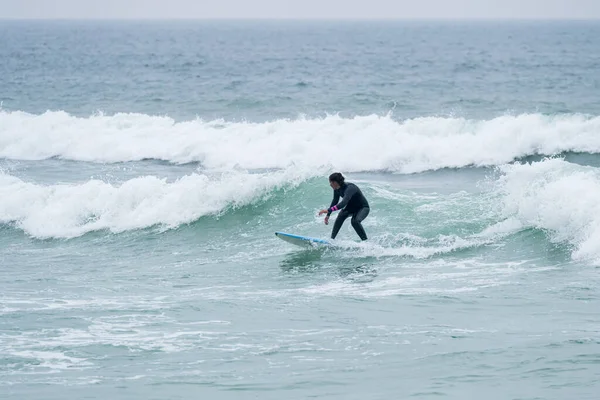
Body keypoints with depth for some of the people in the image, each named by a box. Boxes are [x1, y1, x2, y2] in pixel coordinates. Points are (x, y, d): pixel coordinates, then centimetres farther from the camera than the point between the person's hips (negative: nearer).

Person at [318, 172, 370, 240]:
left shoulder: (349, 188, -35)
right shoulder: (337, 189, -10)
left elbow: (344, 203, -47)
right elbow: (335, 201, 7)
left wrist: (328, 210, -52)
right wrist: (328, 215, 8)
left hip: (363, 208, -7)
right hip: (351, 207, 7)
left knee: (355, 221, -33)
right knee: (340, 216, -21)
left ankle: (365, 240, -21)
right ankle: (332, 239, -20)